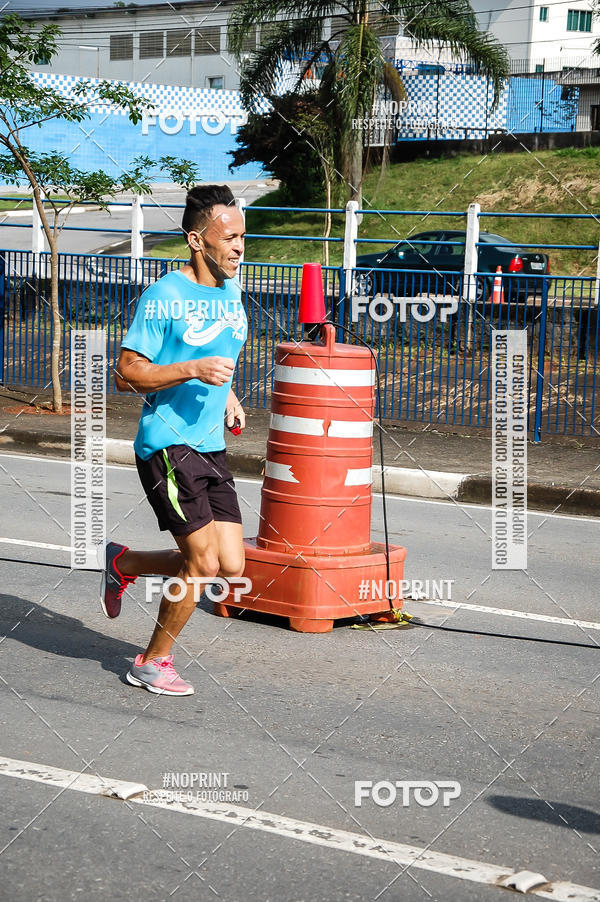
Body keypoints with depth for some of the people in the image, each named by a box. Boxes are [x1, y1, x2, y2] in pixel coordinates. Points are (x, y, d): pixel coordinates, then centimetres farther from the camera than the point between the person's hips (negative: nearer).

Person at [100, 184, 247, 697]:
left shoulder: (230, 291, 12)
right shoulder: (164, 297, -11)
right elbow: (127, 373, -12)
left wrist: (228, 397, 12)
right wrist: (194, 371, -22)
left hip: (212, 447, 8)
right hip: (167, 444, -8)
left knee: (231, 565, 2)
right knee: (203, 562, -10)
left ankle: (123, 563, 25)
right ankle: (154, 663, 11)